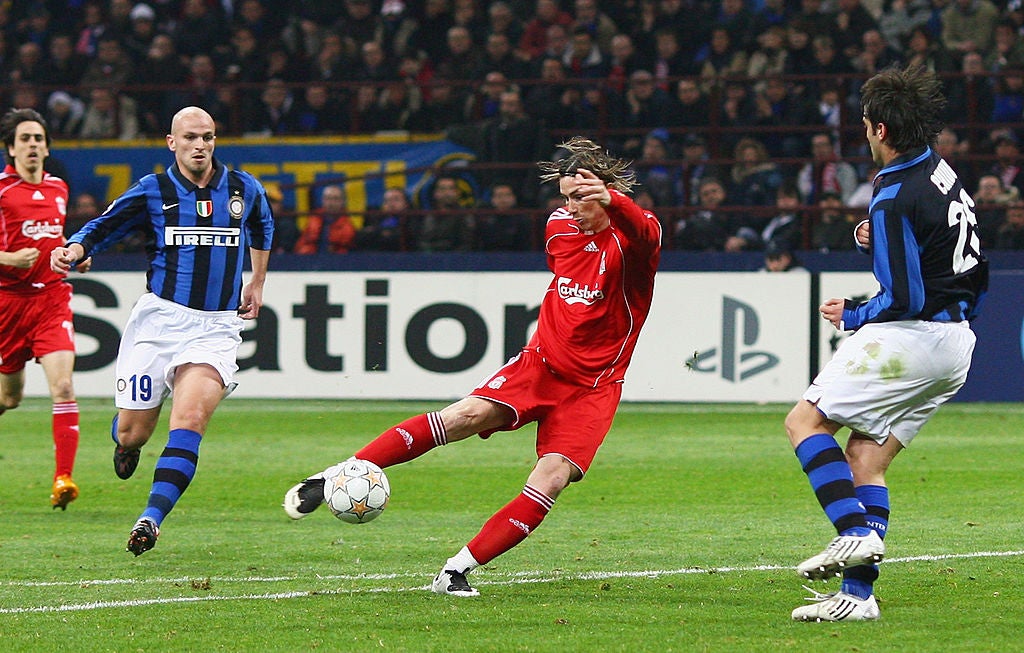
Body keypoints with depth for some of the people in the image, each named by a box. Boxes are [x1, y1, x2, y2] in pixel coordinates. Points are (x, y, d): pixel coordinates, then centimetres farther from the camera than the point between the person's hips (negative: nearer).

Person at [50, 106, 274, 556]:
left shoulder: (244, 189, 8)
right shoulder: (152, 191, 1)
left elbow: (262, 227, 31)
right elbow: (102, 228, 5)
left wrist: (257, 282, 30)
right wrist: (75, 249, -16)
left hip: (216, 328, 0)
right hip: (159, 319, 0)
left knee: (190, 417, -25)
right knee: (131, 433, 3)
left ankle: (152, 518, -29)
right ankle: (126, 445, 43)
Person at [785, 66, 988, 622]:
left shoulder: (896, 198, -17)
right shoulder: (944, 174, 11)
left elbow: (903, 300, -19)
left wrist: (851, 317, -2)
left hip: (910, 337, -9)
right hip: (955, 344, 9)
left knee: (805, 421, -1)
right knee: (865, 457, 10)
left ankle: (856, 532, -15)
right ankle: (857, 594, 3)